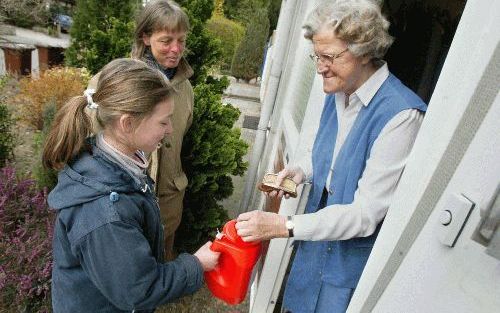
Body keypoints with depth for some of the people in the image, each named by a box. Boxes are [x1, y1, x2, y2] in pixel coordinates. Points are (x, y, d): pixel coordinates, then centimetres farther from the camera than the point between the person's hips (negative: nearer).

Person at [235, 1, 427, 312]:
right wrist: (303, 171, -8)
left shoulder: (401, 116, -27)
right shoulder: (338, 93, -3)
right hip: (317, 242, 7)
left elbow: (366, 213, -27)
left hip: (354, 257, -6)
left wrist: (283, 225, -29)